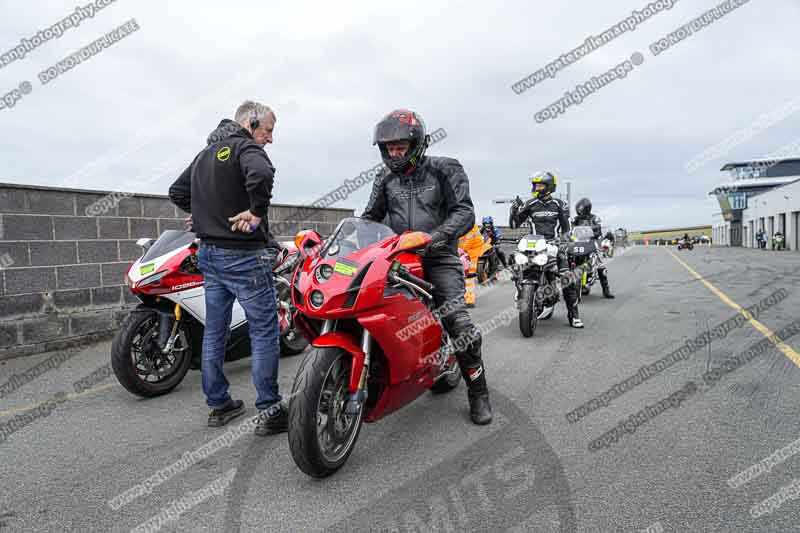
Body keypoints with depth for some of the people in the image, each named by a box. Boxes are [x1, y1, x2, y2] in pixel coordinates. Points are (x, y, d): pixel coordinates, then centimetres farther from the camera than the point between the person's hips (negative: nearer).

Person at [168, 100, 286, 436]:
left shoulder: (205, 153, 17)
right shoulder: (246, 147, -10)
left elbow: (177, 192, 24)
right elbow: (260, 174, -33)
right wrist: (257, 211, -22)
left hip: (209, 254, 9)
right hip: (244, 256, -9)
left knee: (214, 331, 14)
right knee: (264, 332, -2)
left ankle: (218, 404, 25)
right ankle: (269, 412, 3)